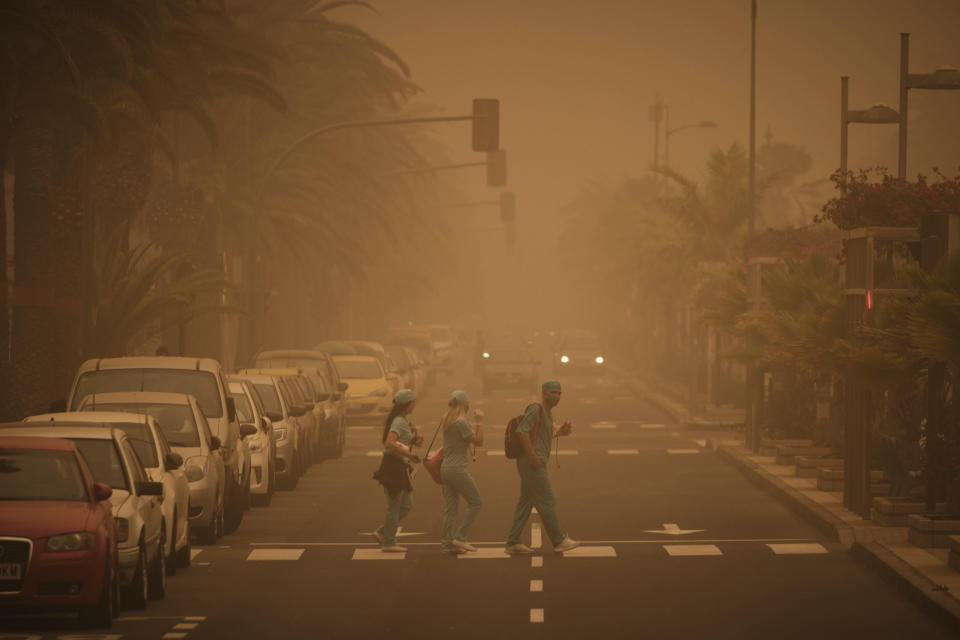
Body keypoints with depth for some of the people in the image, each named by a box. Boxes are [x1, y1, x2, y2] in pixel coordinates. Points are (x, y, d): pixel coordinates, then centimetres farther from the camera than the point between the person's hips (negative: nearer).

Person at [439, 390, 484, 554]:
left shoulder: (446, 421, 11)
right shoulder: (461, 422, -14)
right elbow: (479, 442, -13)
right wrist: (479, 422, -8)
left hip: (445, 467, 9)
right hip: (457, 468, -9)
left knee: (451, 507, 8)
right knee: (475, 502, 0)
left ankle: (446, 543, 5)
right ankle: (460, 537, -5)